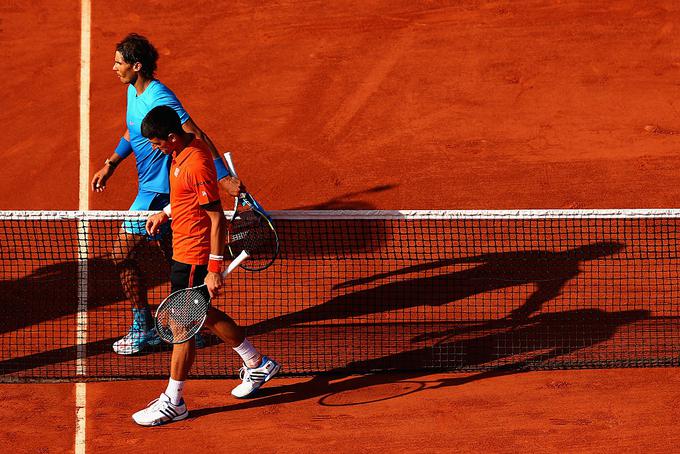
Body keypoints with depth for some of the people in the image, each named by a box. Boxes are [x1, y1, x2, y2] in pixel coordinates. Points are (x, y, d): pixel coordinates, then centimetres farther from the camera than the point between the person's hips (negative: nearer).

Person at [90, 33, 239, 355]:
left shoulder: (160, 99, -23)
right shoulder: (133, 92, 7)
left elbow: (197, 138, -27)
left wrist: (224, 178, -33)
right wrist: (110, 165, 18)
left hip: (157, 190, -10)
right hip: (152, 187, 10)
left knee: (122, 253, -6)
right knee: (173, 257, 15)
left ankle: (142, 328, 3)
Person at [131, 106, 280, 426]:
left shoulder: (196, 165, -27)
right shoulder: (184, 148, 2)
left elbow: (218, 219, -25)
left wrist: (214, 270, -24)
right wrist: (165, 213, 15)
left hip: (193, 257, -10)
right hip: (185, 250, 10)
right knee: (203, 315, 23)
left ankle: (173, 403, 10)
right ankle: (257, 364, 37)